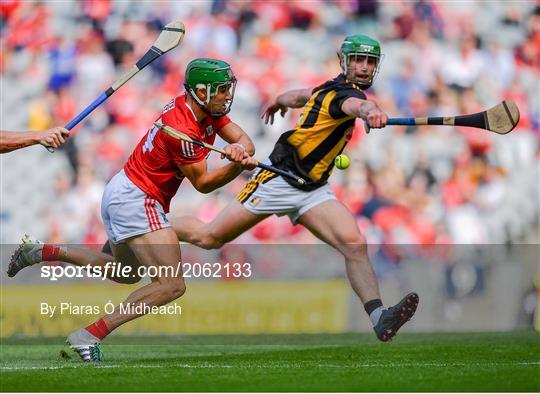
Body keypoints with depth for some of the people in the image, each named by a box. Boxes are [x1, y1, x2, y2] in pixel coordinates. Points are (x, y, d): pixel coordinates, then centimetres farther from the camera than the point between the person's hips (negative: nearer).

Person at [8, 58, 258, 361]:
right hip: (137, 201, -11)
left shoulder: (208, 110, 3)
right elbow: (202, 183, -15)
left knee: (126, 273, 30)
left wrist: (239, 149, -21)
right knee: (172, 285, -17)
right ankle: (90, 336, -19)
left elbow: (246, 142, 2)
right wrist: (239, 166, -27)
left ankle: (43, 252, 27)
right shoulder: (181, 130, -24)